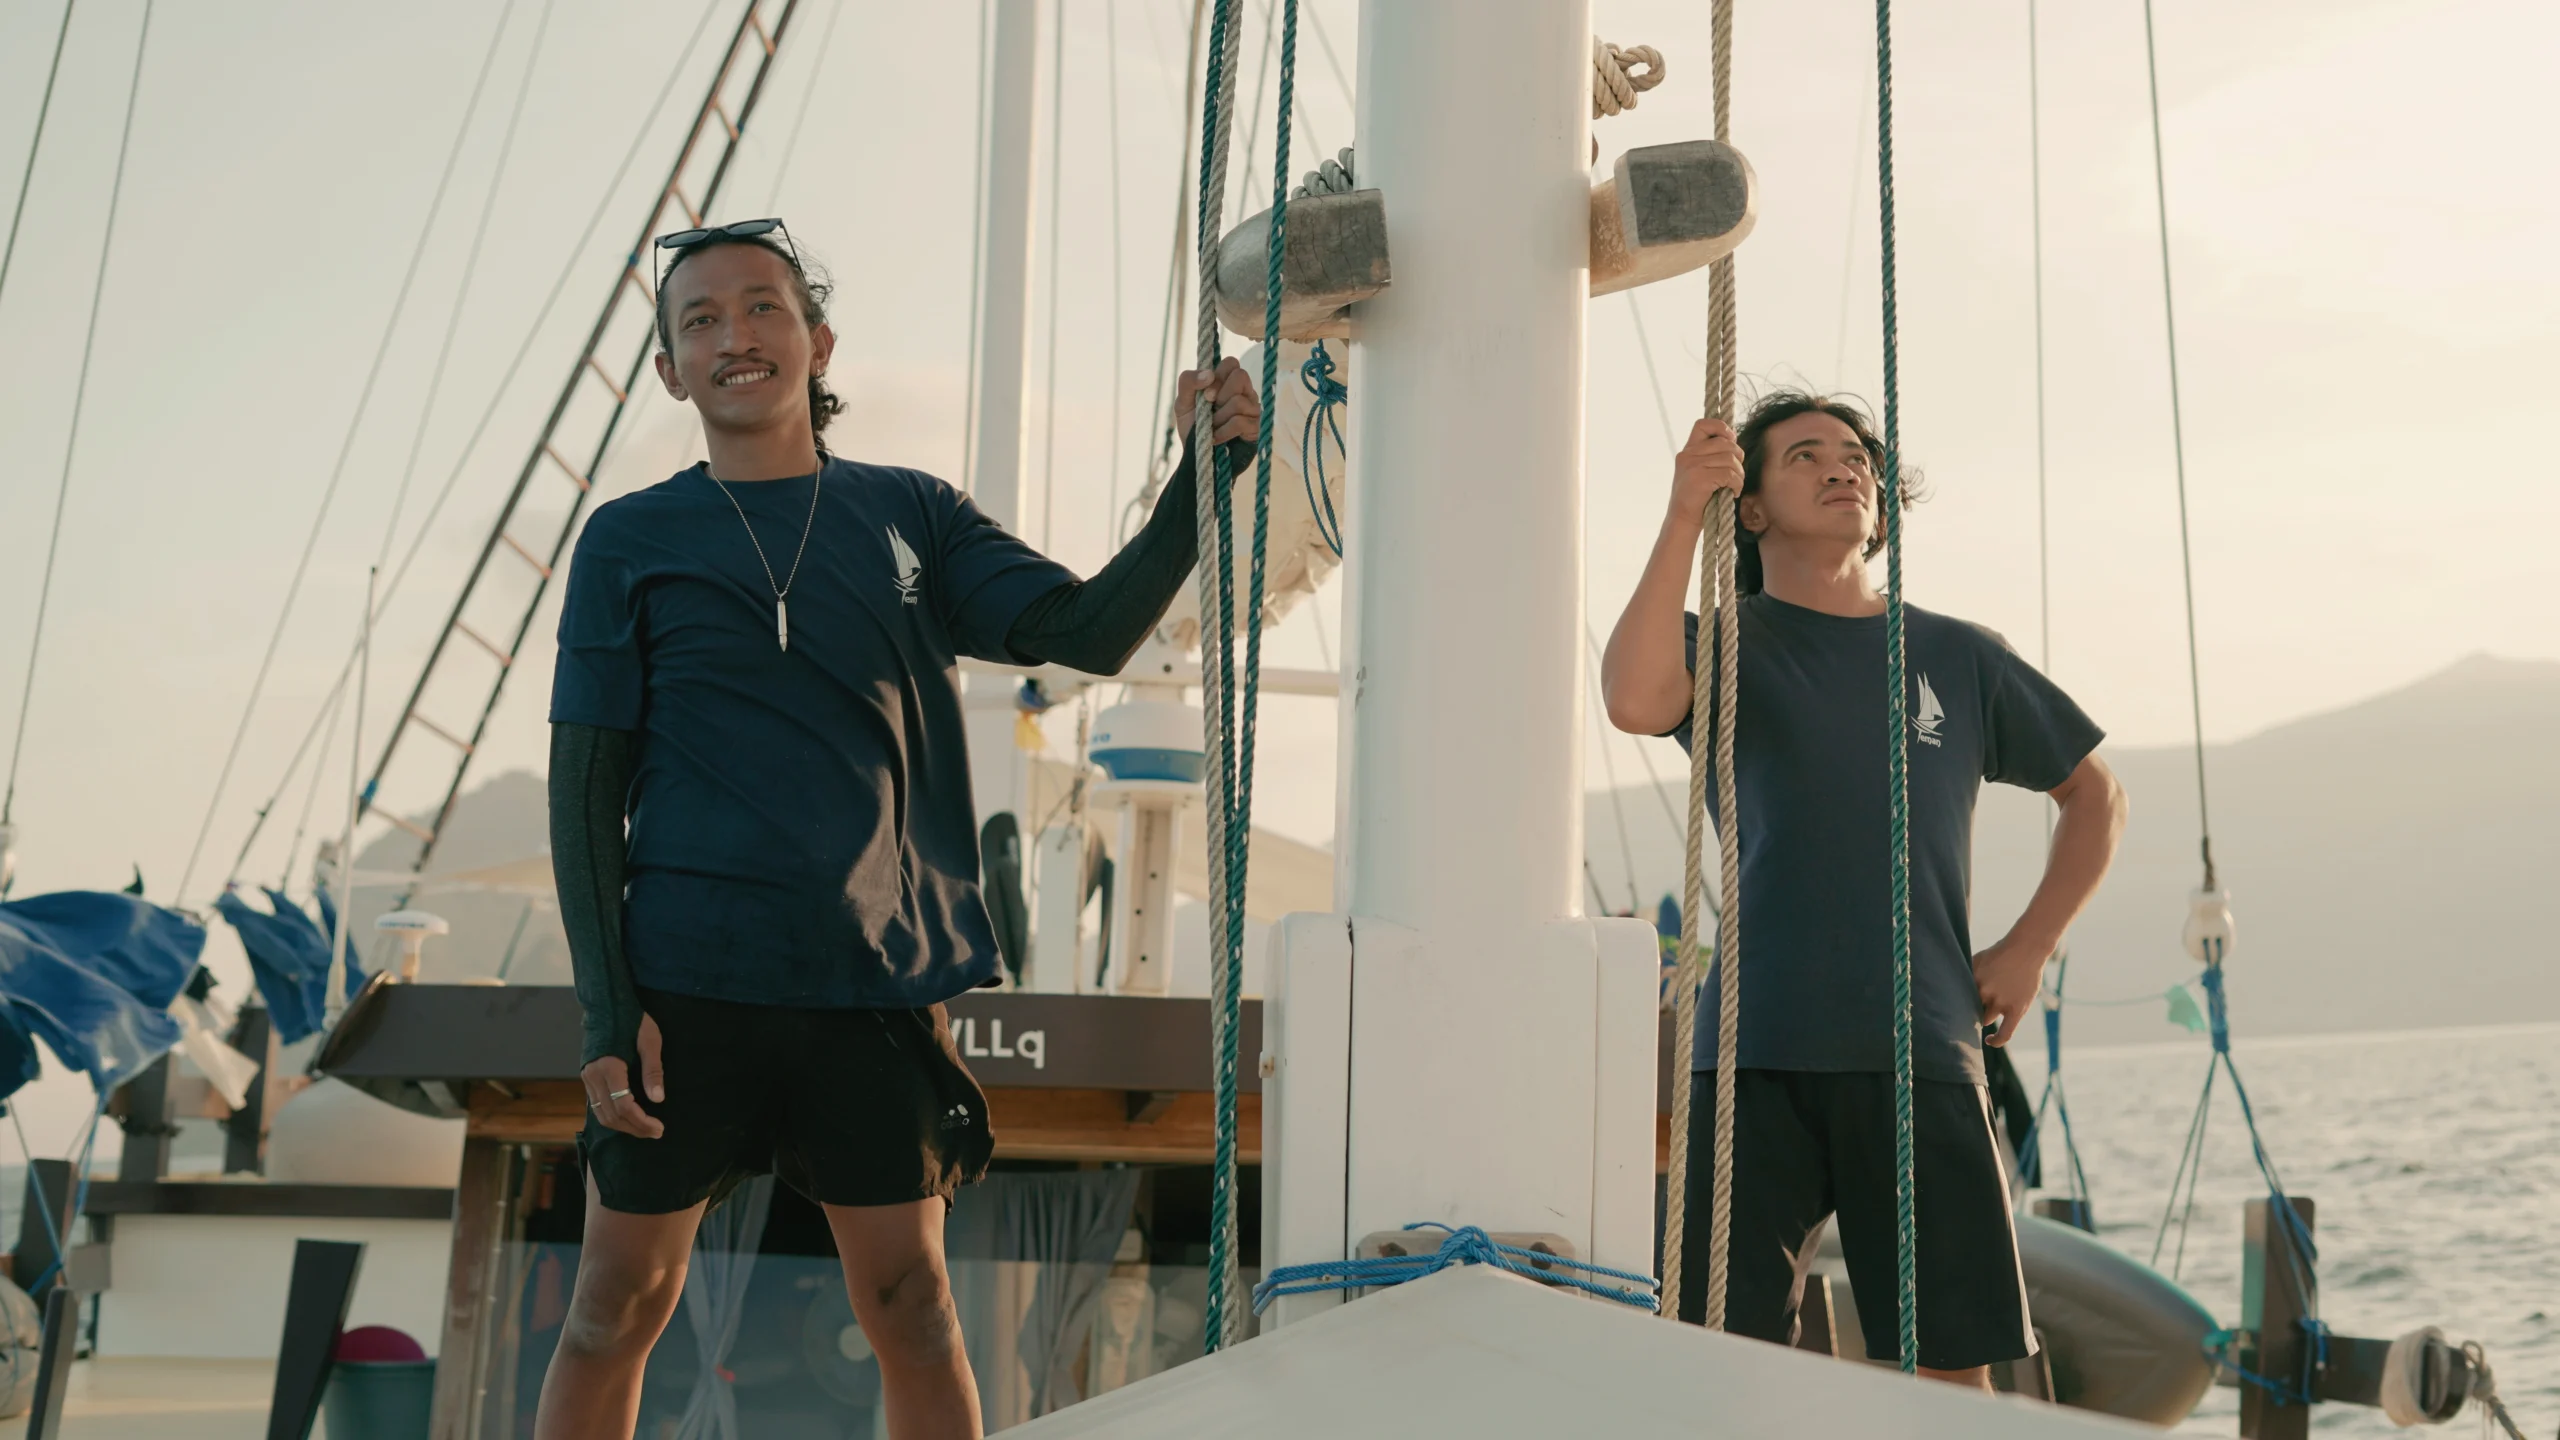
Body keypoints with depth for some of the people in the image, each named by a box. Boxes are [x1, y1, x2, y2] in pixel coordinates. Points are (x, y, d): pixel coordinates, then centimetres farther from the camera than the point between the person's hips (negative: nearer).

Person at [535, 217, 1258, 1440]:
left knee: (908, 1301, 7)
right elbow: (585, 788, 2)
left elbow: (1092, 630, -2)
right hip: (687, 983, -1)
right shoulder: (630, 541, 5)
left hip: (877, 981, 1)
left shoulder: (912, 516, 10)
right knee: (618, 1305, 6)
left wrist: (1202, 476, -15)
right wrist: (606, 1007, -7)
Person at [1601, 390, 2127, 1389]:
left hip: (1922, 1053, 2)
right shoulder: (1726, 643, 8)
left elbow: (2095, 793, 26)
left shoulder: (1959, 659, 16)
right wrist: (1682, 516, -21)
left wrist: (2029, 949, 13)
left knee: (1948, 1363, 2)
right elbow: (1634, 700, -16)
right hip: (1757, 1053, -2)